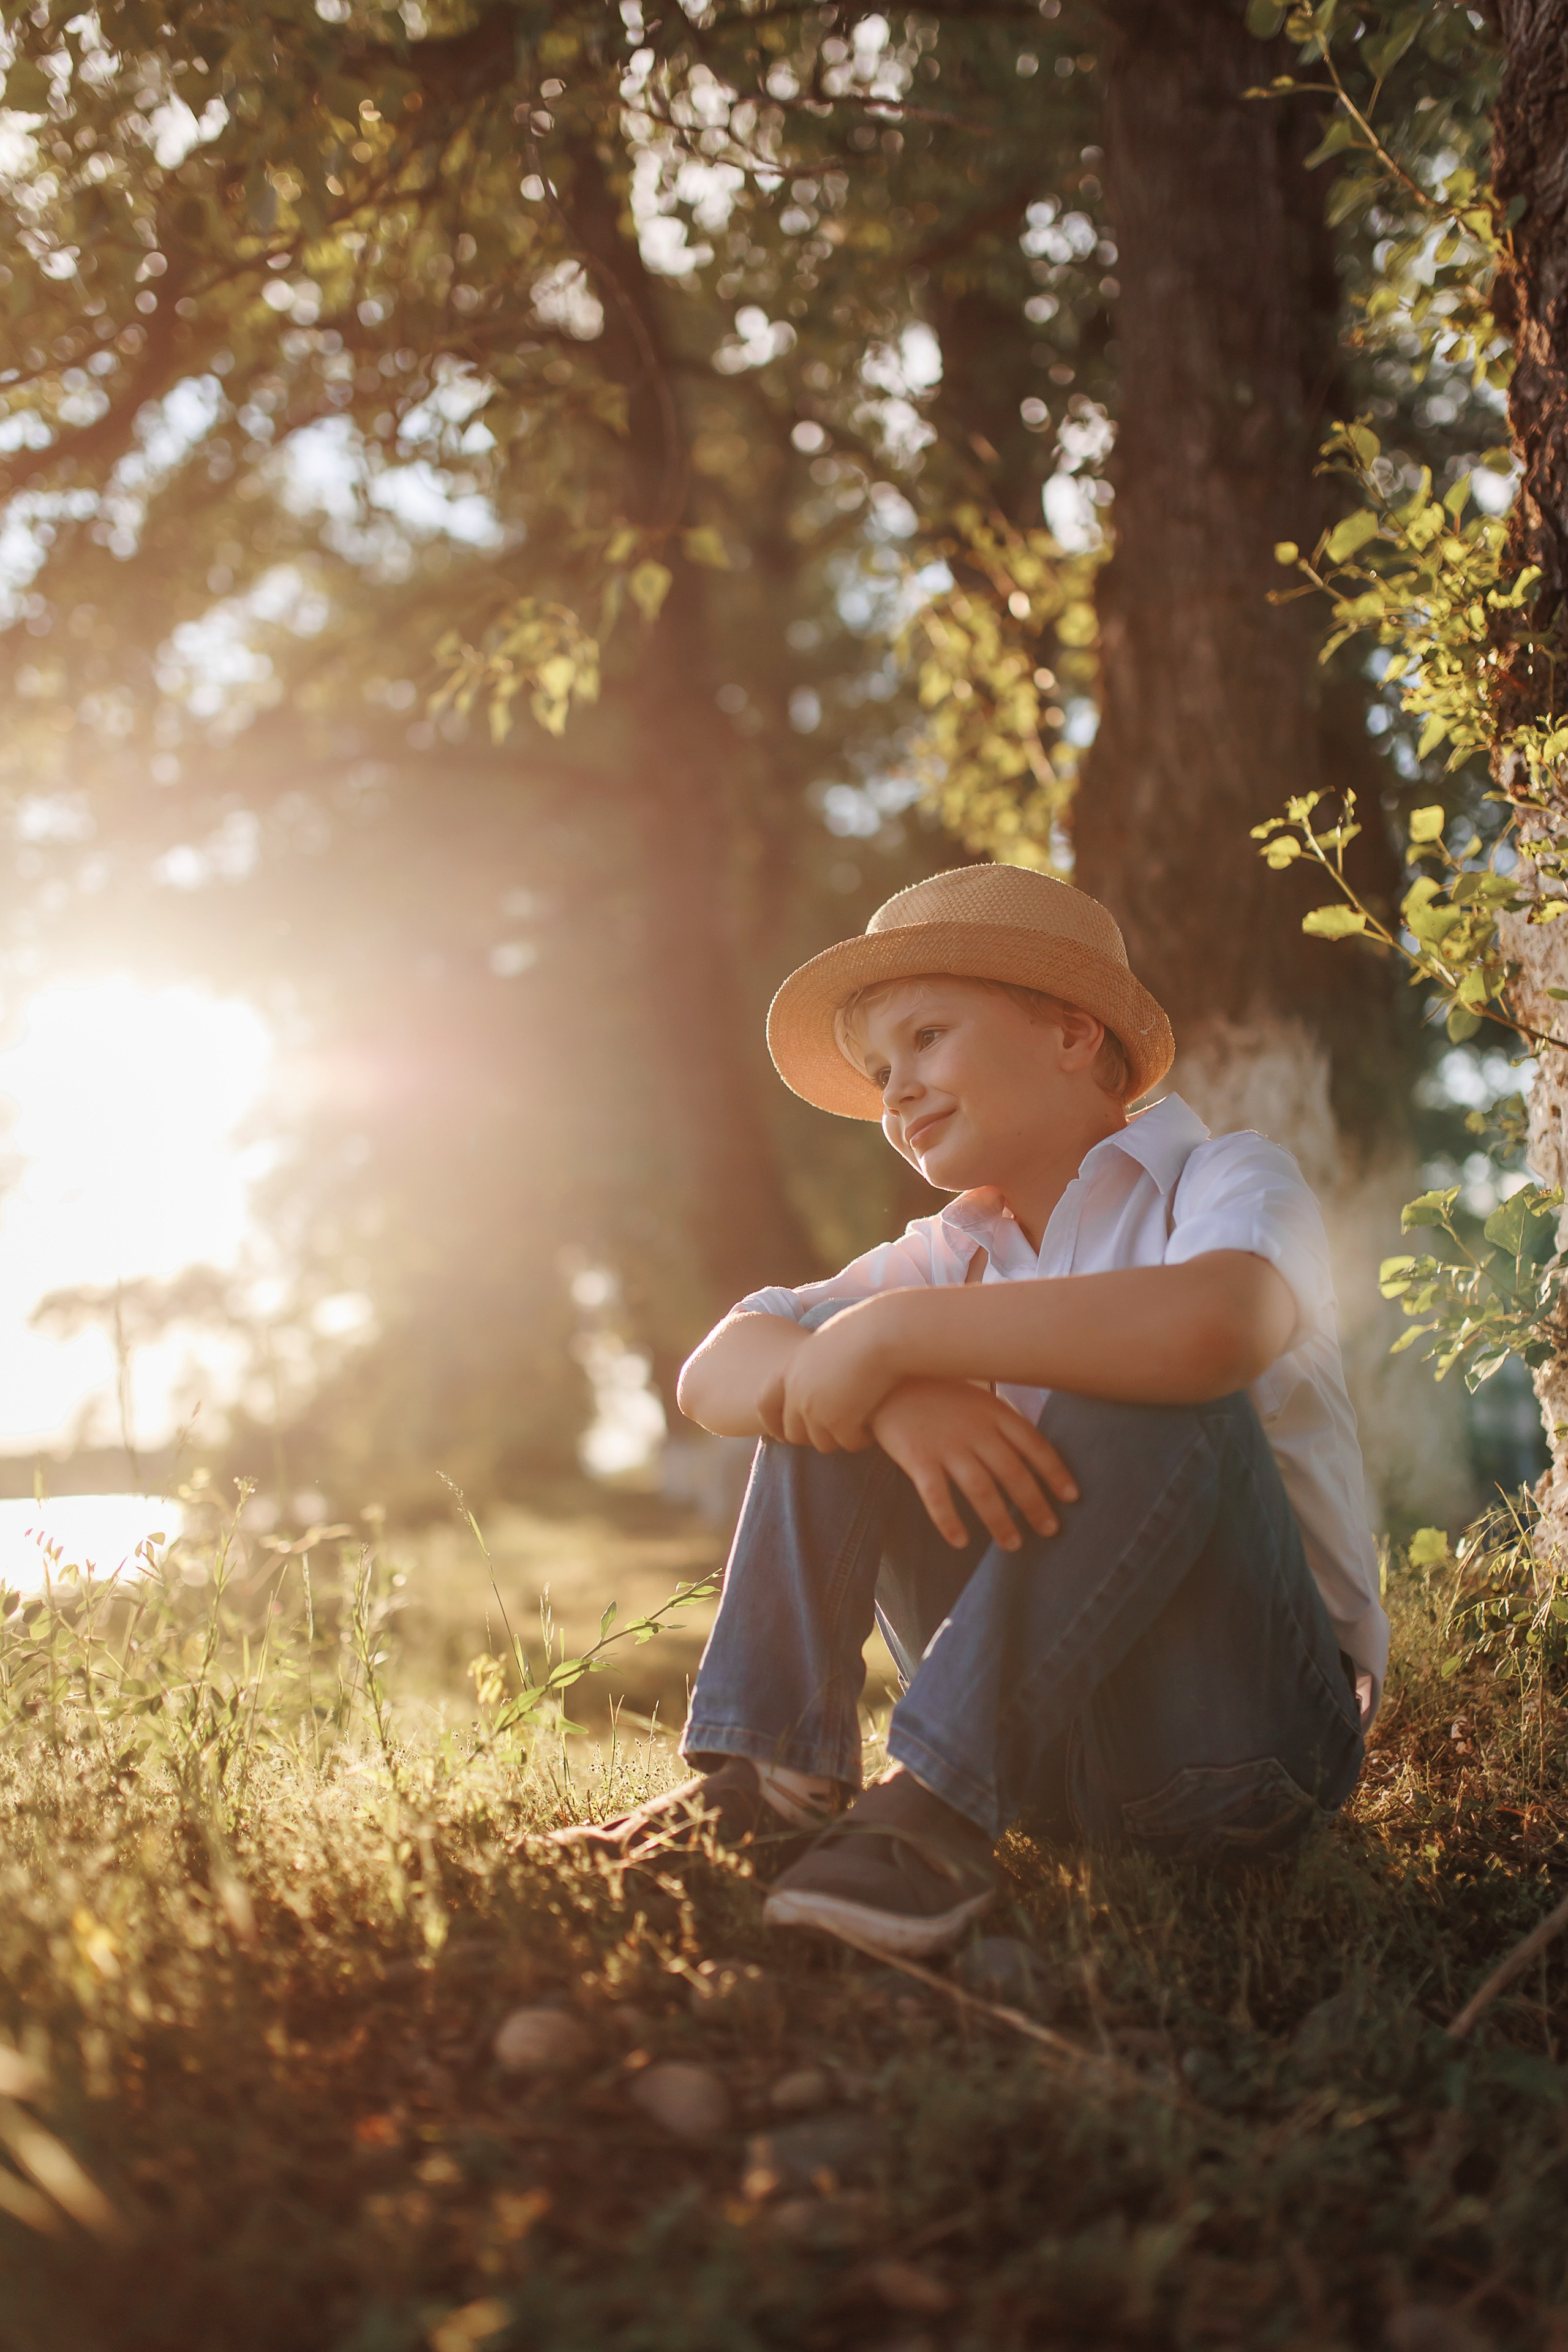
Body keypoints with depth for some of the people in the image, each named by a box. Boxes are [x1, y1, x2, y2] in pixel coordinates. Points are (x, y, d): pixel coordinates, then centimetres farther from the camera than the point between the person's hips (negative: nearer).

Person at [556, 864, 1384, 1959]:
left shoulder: (1233, 1181, -9)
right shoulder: (951, 1255, 8)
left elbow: (1206, 1327, -36)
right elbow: (715, 1376, -6)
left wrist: (894, 1335, -28)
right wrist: (899, 1392, -27)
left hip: (1258, 1731, -5)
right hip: (1052, 1741, 5)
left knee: (1155, 1398, -30)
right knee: (824, 1399, -3)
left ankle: (934, 1811, -28)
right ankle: (770, 1784, -13)